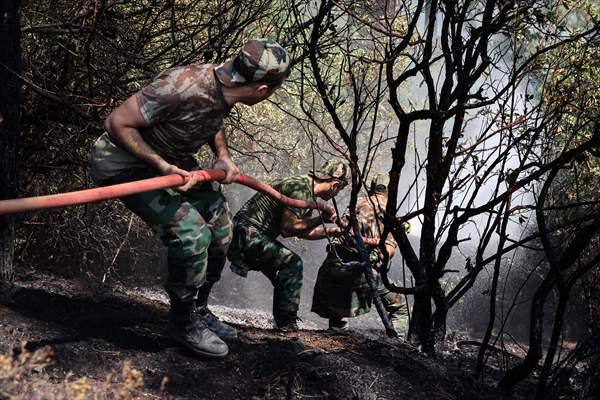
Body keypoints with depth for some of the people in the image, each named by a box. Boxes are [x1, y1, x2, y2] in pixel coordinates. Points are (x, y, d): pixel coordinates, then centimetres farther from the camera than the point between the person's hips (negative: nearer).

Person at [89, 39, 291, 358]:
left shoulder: (224, 87, -7)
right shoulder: (184, 87, -34)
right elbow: (117, 123, -30)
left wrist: (223, 157, 2)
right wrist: (164, 167, -30)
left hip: (171, 161, 9)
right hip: (125, 164, -9)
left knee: (219, 222, 10)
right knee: (191, 232, -22)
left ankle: (198, 309, 28)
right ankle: (183, 322, -1)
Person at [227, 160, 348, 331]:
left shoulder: (306, 189, 15)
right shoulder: (301, 188, -17)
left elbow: (302, 231, 20)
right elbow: (288, 227, -24)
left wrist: (331, 231, 20)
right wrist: (321, 219, -18)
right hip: (246, 233, -11)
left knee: (287, 274, 14)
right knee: (292, 263, -19)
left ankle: (284, 323, 17)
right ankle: (286, 322, -15)